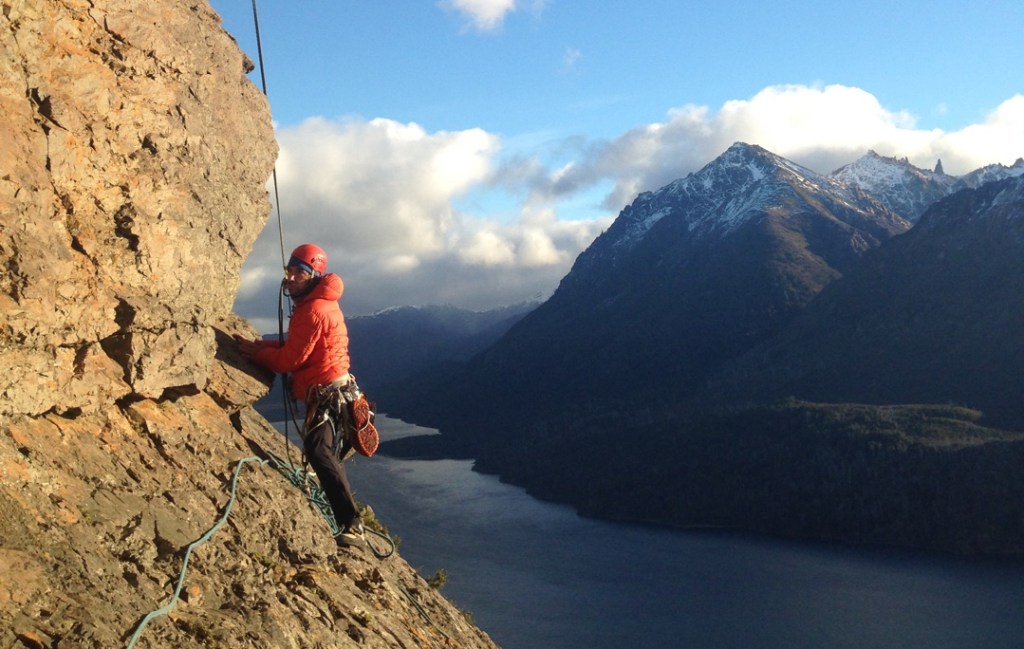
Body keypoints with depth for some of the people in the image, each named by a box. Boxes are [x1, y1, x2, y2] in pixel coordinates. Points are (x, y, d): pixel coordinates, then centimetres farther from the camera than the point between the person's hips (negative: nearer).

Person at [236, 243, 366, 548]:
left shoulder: (313, 311, -18)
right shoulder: (320, 303, 16)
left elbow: (290, 360, -15)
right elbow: (297, 347, 17)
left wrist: (254, 351, -2)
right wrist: (263, 345, 4)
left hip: (327, 393, -11)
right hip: (331, 390, 11)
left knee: (318, 451, -23)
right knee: (324, 453, 22)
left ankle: (351, 526, -28)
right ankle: (349, 520, 35)